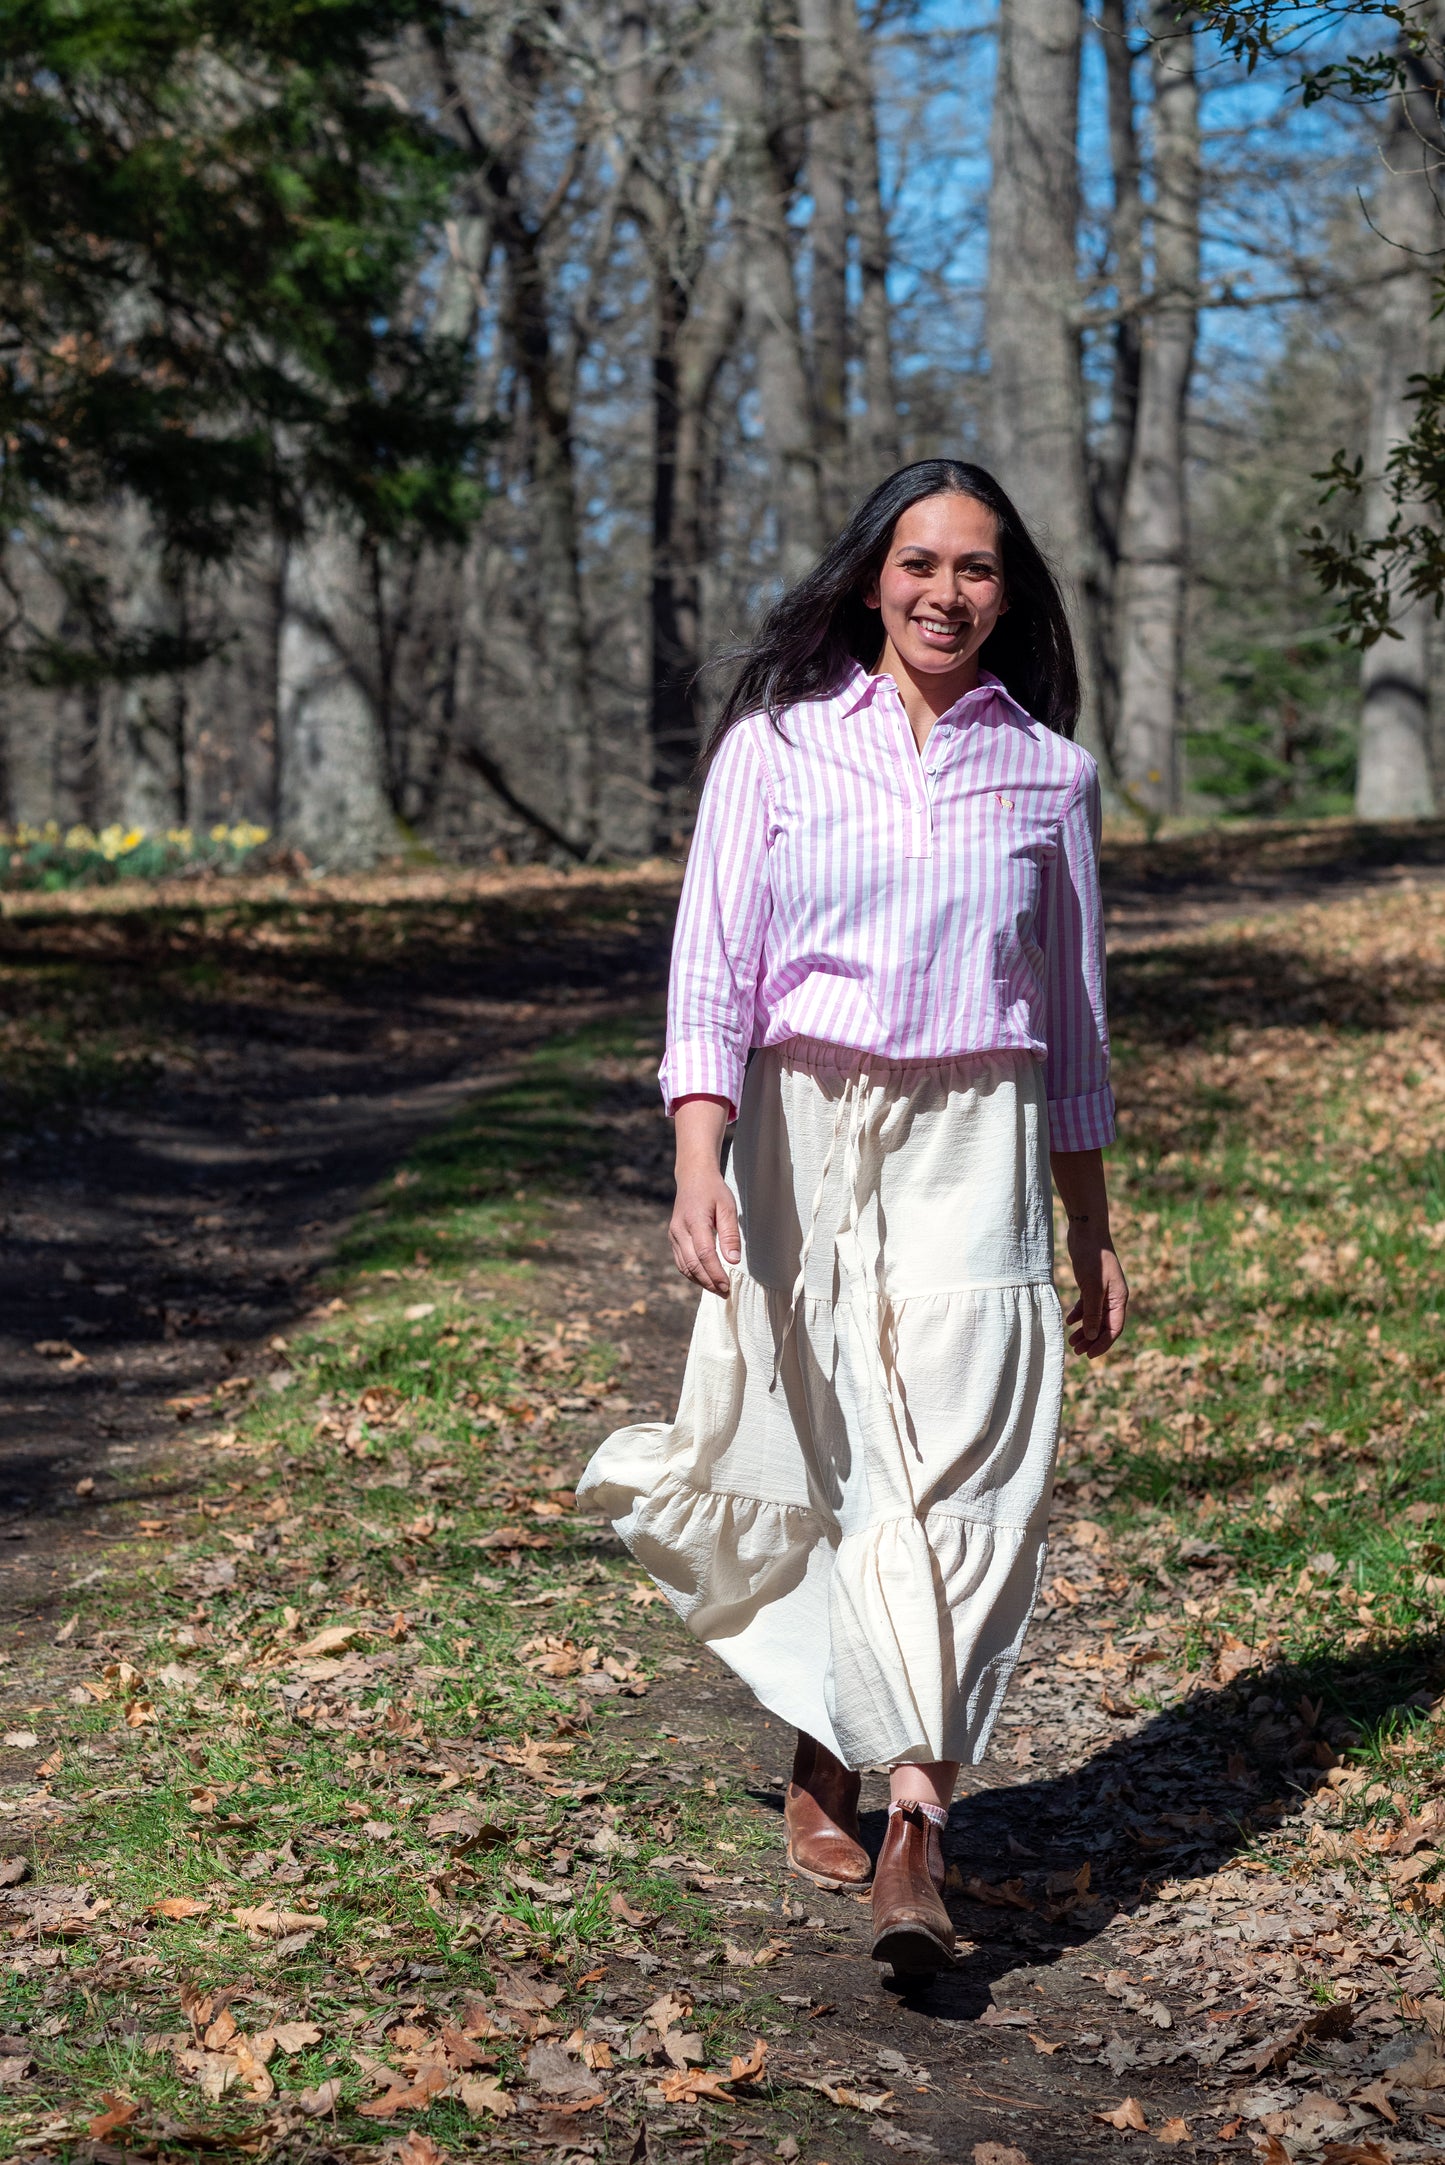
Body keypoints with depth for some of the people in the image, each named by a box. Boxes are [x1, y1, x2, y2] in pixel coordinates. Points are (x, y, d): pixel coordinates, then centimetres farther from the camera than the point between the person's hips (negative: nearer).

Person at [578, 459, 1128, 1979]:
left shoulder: (1048, 770, 10)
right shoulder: (777, 744, 4)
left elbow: (1073, 1012, 17)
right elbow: (713, 961, -2)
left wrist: (1092, 1230, 18)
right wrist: (698, 1160, -16)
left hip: (975, 1146, 1)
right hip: (802, 1130, 0)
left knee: (955, 1466, -11)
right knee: (830, 1461, 3)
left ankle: (912, 1838, -14)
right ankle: (819, 1759, 26)